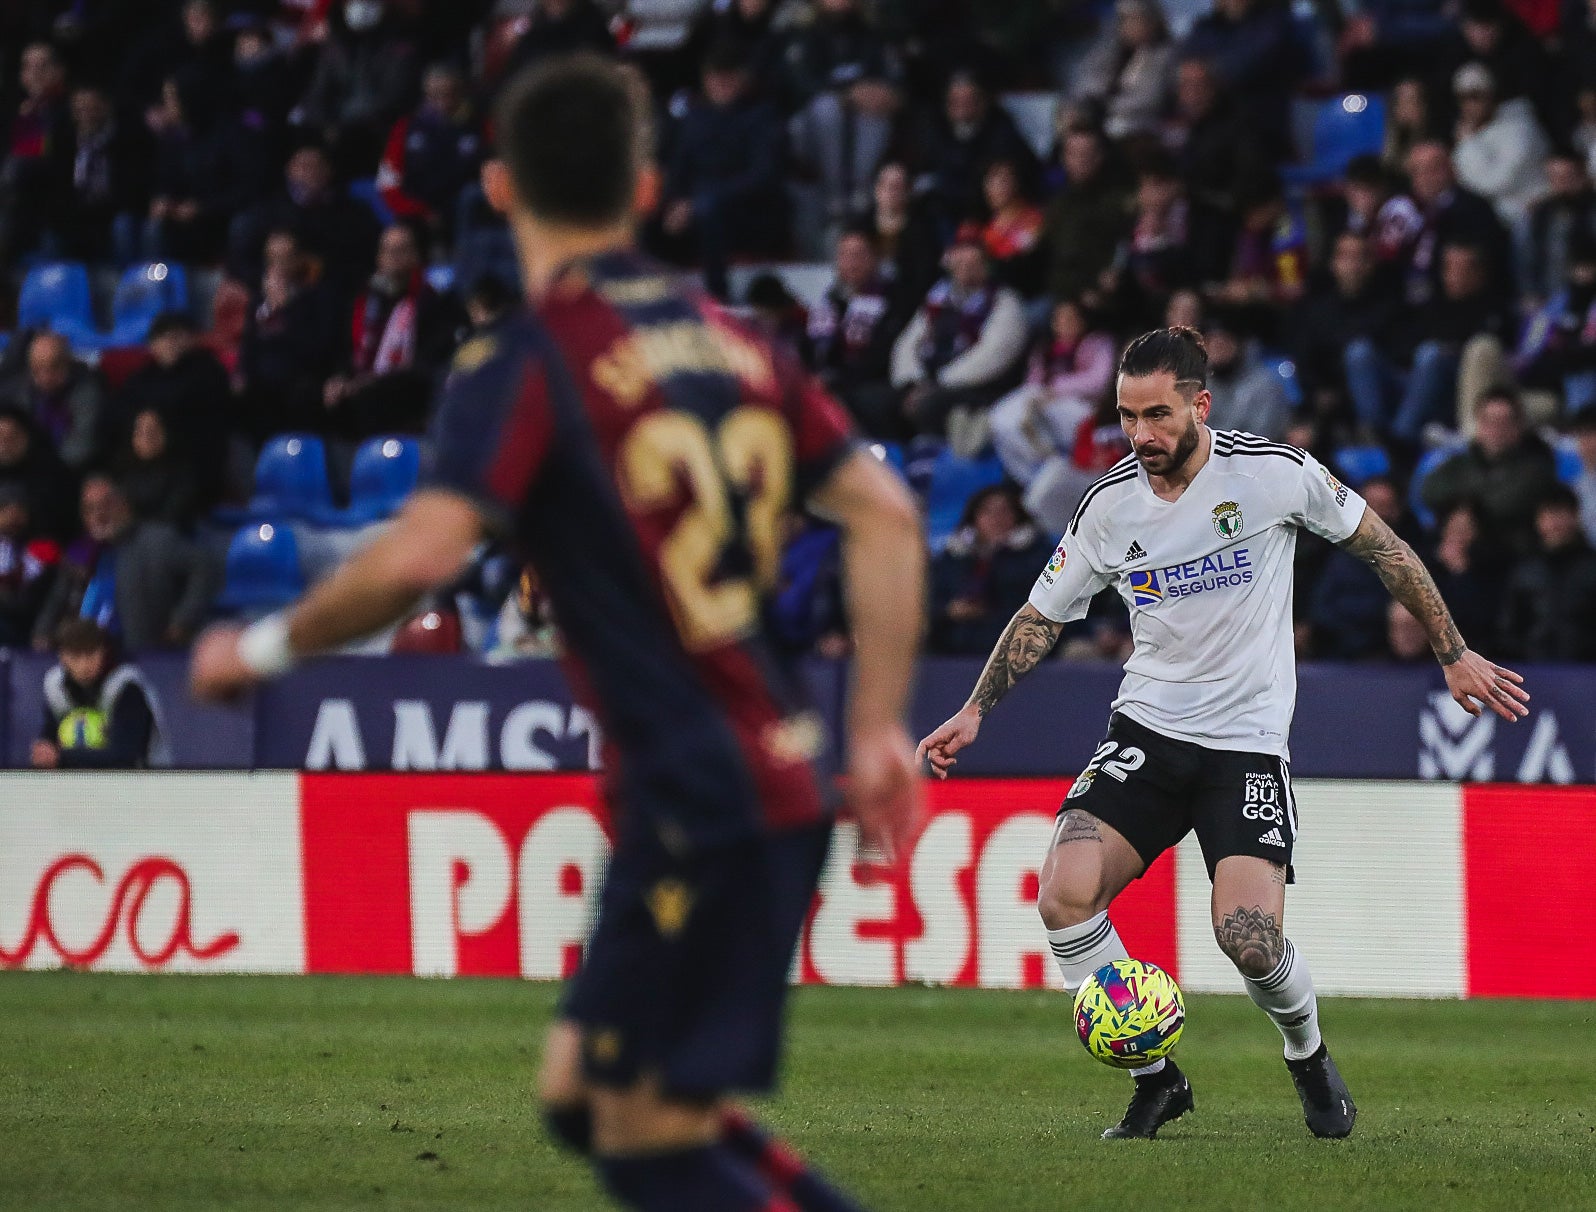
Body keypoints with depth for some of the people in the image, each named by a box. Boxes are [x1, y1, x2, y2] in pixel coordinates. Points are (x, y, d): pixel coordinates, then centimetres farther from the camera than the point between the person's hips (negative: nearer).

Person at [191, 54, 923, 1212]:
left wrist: (266, 647, -7)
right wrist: (881, 729, 11)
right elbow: (886, 514, 9)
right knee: (585, 1091, 18)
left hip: (693, 800, -8)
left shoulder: (529, 366, -10)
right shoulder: (730, 342, 12)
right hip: (776, 776, 8)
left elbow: (421, 554, -22)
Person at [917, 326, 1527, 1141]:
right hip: (1145, 732, 3)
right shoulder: (1110, 505, -1)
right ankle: (1155, 1080, 1)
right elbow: (1043, 614, 14)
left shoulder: (1273, 472, -10)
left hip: (1248, 744, -3)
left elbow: (1382, 548, 4)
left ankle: (1309, 1058, 15)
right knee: (1064, 897, -19)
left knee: (1249, 938, -20)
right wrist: (975, 712, 8)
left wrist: (1453, 655, 8)